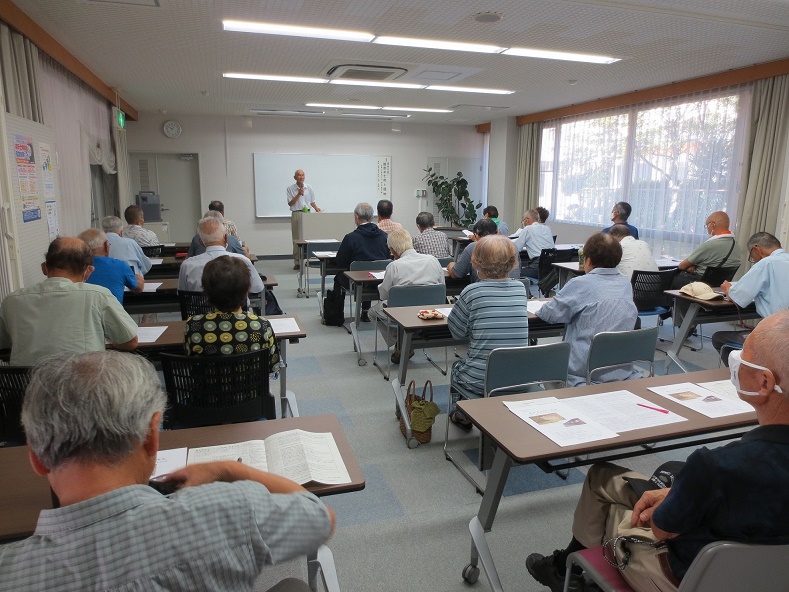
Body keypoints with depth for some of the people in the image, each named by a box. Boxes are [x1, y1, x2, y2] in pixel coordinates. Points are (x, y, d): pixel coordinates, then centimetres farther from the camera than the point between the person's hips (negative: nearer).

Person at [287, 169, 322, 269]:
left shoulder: (309, 188, 9)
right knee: (296, 238, -1)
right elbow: (290, 203, -5)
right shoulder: (290, 189, 1)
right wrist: (298, 194, -13)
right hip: (296, 214, -2)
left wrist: (316, 208, -2)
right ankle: (297, 262, 5)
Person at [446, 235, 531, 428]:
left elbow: (457, 332, -3)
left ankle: (464, 416, 45)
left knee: (457, 366, 31)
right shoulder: (520, 289, -2)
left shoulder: (472, 292, -14)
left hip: (481, 382, -4)